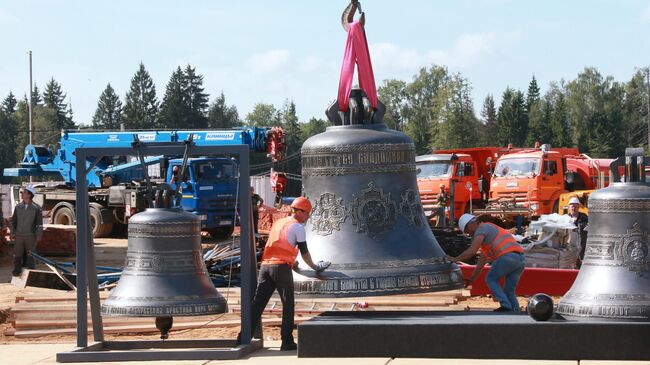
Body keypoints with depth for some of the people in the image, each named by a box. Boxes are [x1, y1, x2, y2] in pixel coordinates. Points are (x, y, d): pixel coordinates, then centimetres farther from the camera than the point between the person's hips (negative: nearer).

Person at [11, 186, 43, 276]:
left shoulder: (36, 208, -4)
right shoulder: (18, 207, 7)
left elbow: (39, 223, -2)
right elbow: (13, 221, 11)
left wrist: (38, 236, -6)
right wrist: (12, 233, 2)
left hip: (31, 236, -3)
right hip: (19, 235, 3)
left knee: (30, 255, 0)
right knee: (17, 255, 2)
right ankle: (17, 271, 8)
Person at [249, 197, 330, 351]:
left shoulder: (278, 223, 24)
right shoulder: (297, 227, 2)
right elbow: (304, 252, 6)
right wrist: (315, 267, 20)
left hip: (265, 265, 6)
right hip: (281, 267, -6)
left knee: (257, 303, 4)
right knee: (288, 304, 1)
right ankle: (287, 342, -1)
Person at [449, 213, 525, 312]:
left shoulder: (481, 229, 6)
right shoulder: (489, 231, 36)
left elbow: (472, 251, -6)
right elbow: (482, 260, 38)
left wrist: (455, 259, 5)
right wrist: (472, 278, 39)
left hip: (507, 256, -9)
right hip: (520, 258, 9)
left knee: (491, 279, 9)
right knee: (509, 290, 15)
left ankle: (505, 306, -5)